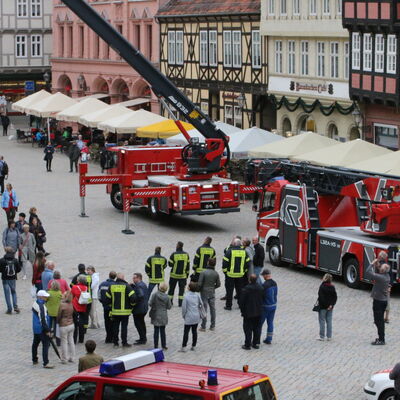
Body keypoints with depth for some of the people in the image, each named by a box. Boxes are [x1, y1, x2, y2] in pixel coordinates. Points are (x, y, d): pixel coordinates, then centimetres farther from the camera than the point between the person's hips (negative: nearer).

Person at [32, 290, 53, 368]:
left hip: (36, 329, 10)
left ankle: (34, 360, 31)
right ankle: (45, 363, -11)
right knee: (45, 345, -8)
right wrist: (47, 330, -18)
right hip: (42, 329, -10)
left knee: (35, 343, 19)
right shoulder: (41, 306, -21)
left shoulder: (35, 304, 9)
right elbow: (43, 319, -23)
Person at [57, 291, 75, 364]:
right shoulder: (71, 304, 0)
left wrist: (58, 322, 7)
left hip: (64, 326, -6)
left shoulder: (62, 305, -19)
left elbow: (59, 315, -11)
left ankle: (64, 359, 11)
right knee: (71, 341, 14)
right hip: (71, 324, 6)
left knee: (64, 342, 4)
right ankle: (72, 358, 21)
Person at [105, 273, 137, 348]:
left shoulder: (111, 286, 4)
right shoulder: (126, 286, -9)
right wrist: (132, 305, 3)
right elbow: (133, 297, -15)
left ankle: (115, 342, 13)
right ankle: (124, 342, 3)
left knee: (115, 327, 10)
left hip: (115, 311, 3)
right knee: (124, 327, 2)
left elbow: (107, 298, 8)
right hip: (125, 311, -3)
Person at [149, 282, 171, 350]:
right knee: (163, 331, 12)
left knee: (156, 331, 7)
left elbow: (150, 304, -11)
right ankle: (164, 346, 15)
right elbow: (169, 307, -3)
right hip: (163, 316, 1)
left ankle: (156, 346, 10)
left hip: (156, 316, -1)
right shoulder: (166, 297, -9)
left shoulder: (155, 295, -14)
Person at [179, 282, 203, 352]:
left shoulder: (186, 296, -16)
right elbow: (201, 305, 7)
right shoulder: (197, 295, -2)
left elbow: (184, 307, -13)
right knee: (194, 331, 13)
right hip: (197, 317, 5)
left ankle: (184, 347, 2)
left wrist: (183, 315, 3)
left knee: (186, 332, 1)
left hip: (189, 317, -5)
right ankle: (193, 346, 19)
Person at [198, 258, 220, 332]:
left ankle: (203, 327, 4)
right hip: (212, 293, 4)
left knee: (204, 309, 1)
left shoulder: (203, 272, -17)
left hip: (204, 293, -4)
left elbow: (199, 284, -18)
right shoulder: (216, 273, -2)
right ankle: (212, 326, 17)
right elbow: (218, 284, 5)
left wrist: (198, 289, 1)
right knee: (212, 309, 12)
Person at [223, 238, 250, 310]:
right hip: (241, 275, 4)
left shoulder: (229, 251, -10)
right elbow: (247, 263, 8)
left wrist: (224, 271, 4)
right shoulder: (244, 252, 2)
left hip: (230, 274, -3)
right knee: (240, 290, 14)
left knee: (229, 290, 4)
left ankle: (228, 305, 6)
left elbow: (225, 262, -9)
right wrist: (244, 271, 20)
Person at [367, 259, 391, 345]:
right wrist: (376, 266, 4)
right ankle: (381, 338, 28)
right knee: (380, 320, 19)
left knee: (378, 321, -1)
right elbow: (376, 273, 18)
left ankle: (381, 340, 2)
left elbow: (368, 272, -27)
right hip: (384, 300, 9)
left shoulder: (380, 277, -26)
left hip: (378, 301, -9)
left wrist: (372, 264, -15)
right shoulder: (387, 276, 0)